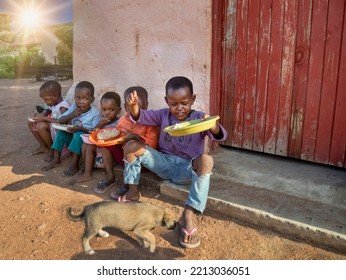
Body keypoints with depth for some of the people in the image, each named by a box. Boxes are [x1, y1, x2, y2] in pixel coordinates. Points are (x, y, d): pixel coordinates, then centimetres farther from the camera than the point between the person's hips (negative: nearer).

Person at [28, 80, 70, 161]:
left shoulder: (63, 106, -22)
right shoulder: (53, 104, 6)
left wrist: (44, 118, -28)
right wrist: (40, 116, -2)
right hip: (52, 127, 10)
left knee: (41, 126, -31)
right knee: (31, 122, 7)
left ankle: (52, 149, -8)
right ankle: (43, 146, 10)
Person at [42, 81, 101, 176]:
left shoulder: (95, 113, -16)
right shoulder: (73, 108, -2)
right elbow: (60, 121, -4)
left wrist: (80, 128, -34)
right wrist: (71, 115, -22)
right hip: (72, 138, 6)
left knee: (79, 134, -32)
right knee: (61, 132, -13)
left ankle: (74, 164, -24)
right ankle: (56, 160, -4)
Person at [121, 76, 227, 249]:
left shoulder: (199, 118, -8)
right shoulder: (164, 115, 5)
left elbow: (220, 137, -22)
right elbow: (141, 117, -4)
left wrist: (213, 127, -47)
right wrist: (133, 106, -28)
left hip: (187, 169, -3)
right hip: (164, 163, 3)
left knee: (206, 160, -37)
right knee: (132, 146, -12)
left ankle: (188, 215, -36)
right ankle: (133, 192, 2)